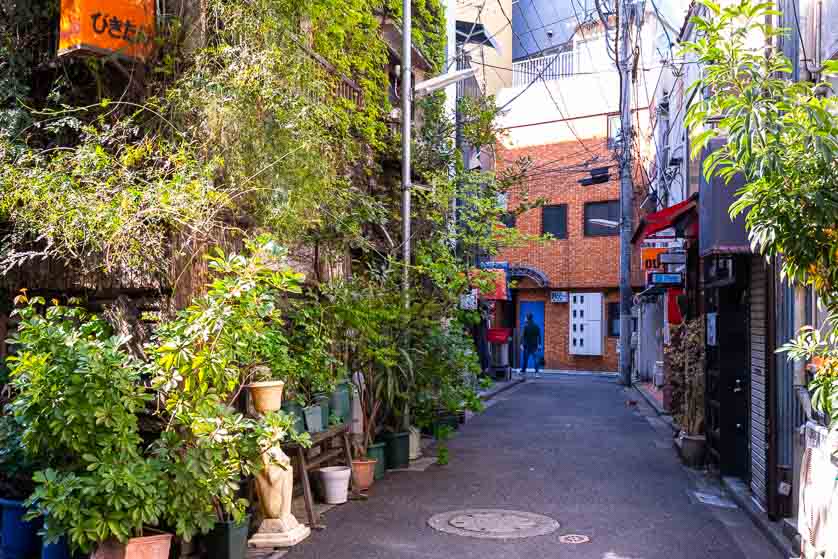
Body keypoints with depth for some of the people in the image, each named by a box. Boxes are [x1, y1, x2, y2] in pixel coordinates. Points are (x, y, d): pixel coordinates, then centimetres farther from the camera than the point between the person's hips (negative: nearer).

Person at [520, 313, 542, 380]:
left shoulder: (525, 326, -8)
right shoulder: (536, 326, 3)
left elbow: (522, 335, -12)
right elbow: (539, 336, 6)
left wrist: (521, 344, -10)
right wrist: (539, 344, 11)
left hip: (527, 345, -2)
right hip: (534, 345, 2)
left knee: (526, 359, 7)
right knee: (536, 359, 2)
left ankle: (523, 372, 16)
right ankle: (537, 373, -6)